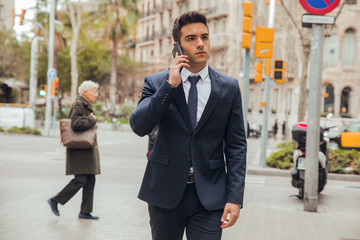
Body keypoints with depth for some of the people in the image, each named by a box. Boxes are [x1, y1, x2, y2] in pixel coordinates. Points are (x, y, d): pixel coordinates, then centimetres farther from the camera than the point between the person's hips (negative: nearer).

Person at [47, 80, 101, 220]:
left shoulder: (86, 105, 18)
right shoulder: (78, 105, -12)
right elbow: (76, 124, -25)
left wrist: (90, 121, 11)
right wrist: (92, 120, -14)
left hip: (87, 149, 10)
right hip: (79, 149, -10)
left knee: (90, 180, 7)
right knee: (80, 180, -11)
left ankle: (85, 212, 11)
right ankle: (55, 200, 3)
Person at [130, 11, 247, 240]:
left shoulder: (229, 87, 2)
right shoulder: (157, 83, 1)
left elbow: (236, 146, 1)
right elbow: (139, 126, -13)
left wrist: (235, 197, -7)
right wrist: (170, 85, -18)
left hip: (209, 196, 0)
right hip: (165, 191, 1)